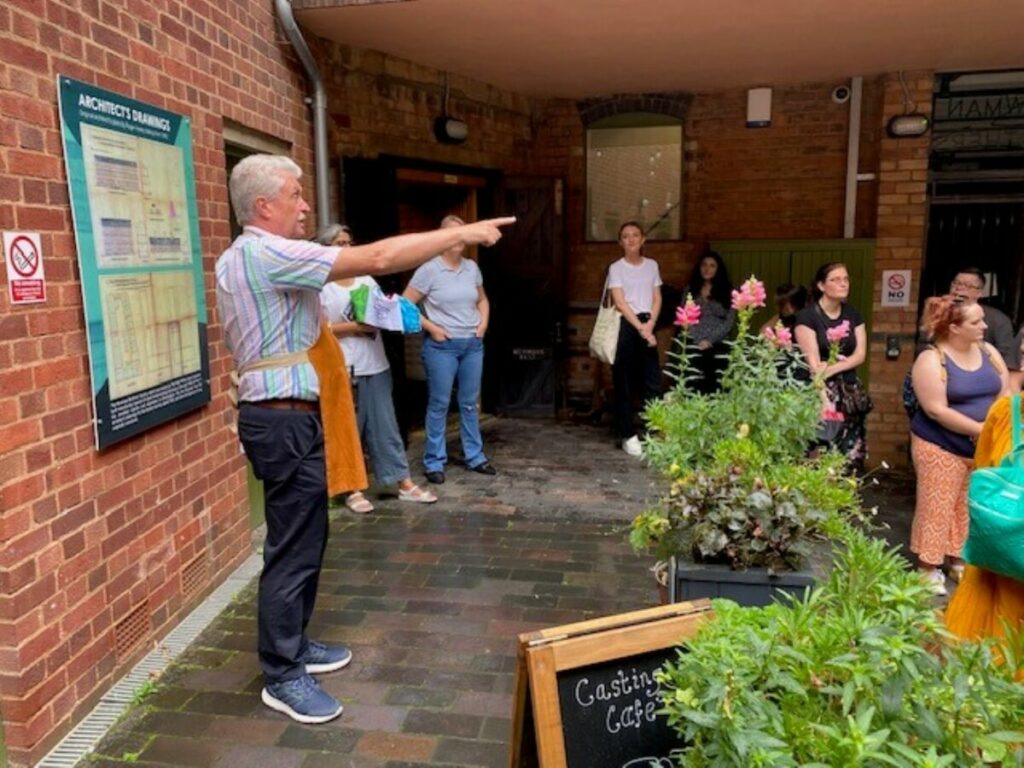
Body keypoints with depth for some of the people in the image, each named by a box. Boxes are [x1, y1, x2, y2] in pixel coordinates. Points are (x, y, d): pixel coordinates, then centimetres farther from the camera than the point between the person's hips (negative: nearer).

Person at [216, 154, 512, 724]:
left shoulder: (238, 259, 16)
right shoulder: (269, 254, -17)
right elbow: (378, 258, -23)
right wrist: (462, 233, -17)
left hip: (282, 414, 11)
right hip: (285, 420, -11)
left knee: (304, 538, 18)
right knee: (294, 546, -2)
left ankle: (293, 644, 32)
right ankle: (282, 676, 11)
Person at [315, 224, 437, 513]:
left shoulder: (367, 280, 14)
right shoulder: (320, 286, -4)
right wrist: (356, 327, -16)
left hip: (375, 366, 5)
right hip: (342, 370, -5)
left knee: (385, 426, 9)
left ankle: (405, 484, 14)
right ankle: (353, 490, 15)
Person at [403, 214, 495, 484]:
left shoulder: (472, 267, 7)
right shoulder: (429, 269, -8)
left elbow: (482, 300, 23)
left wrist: (483, 322, 6)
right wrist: (431, 328, -12)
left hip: (472, 344, 5)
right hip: (442, 345, -5)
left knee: (469, 403, 12)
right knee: (439, 404, 0)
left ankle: (475, 457, 23)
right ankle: (434, 462, 11)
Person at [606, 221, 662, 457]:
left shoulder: (652, 265, 11)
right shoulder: (616, 268, 0)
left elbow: (657, 299, 9)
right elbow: (619, 302, -8)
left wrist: (649, 325, -7)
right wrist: (639, 327, -15)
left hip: (647, 325, 3)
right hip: (625, 325, -3)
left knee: (653, 381, 0)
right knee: (624, 382, 0)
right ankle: (628, 435, 7)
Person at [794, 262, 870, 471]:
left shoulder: (853, 315, 12)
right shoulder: (807, 316, -7)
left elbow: (860, 354, 3)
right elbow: (814, 365, -13)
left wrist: (833, 368, -15)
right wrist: (825, 400, -21)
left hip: (850, 395, 6)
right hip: (822, 393, -5)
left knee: (852, 461, 3)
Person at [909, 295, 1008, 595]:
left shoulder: (988, 352, 5)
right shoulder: (931, 360, -15)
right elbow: (937, 411, -20)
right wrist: (981, 430, -21)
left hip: (985, 448, 6)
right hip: (941, 448, -6)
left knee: (970, 508, 14)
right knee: (937, 508, 1)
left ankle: (960, 561, 29)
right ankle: (929, 568, 13)